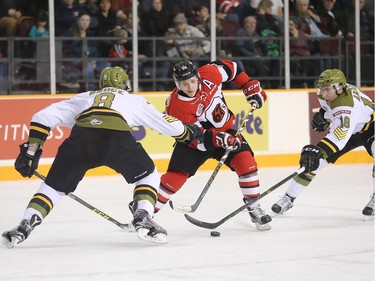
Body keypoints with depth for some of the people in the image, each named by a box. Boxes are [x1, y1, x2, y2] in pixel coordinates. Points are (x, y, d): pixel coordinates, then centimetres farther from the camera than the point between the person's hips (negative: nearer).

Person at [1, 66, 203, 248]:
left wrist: (30, 151, 27)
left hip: (80, 137, 2)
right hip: (117, 137, -1)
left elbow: (42, 118, 27)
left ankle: (25, 226, 3)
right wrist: (189, 133, 57)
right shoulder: (133, 100, 36)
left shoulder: (82, 98, 38)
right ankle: (142, 218, 4)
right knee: (148, 176, 23)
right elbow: (166, 124, 38)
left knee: (54, 186, 19)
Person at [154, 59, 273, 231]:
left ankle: (255, 209, -5)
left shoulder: (209, 74, -23)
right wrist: (221, 140, -47)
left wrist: (251, 88, -6)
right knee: (175, 176, -15)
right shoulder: (176, 107, -31)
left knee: (245, 161, -18)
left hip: (225, 130, 3)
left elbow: (231, 69, -2)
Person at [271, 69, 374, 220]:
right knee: (311, 159, -5)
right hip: (348, 129, 7)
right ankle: (288, 198, 8)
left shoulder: (347, 105, -41)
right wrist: (323, 114, 1)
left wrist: (318, 150, -68)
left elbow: (340, 134, -58)